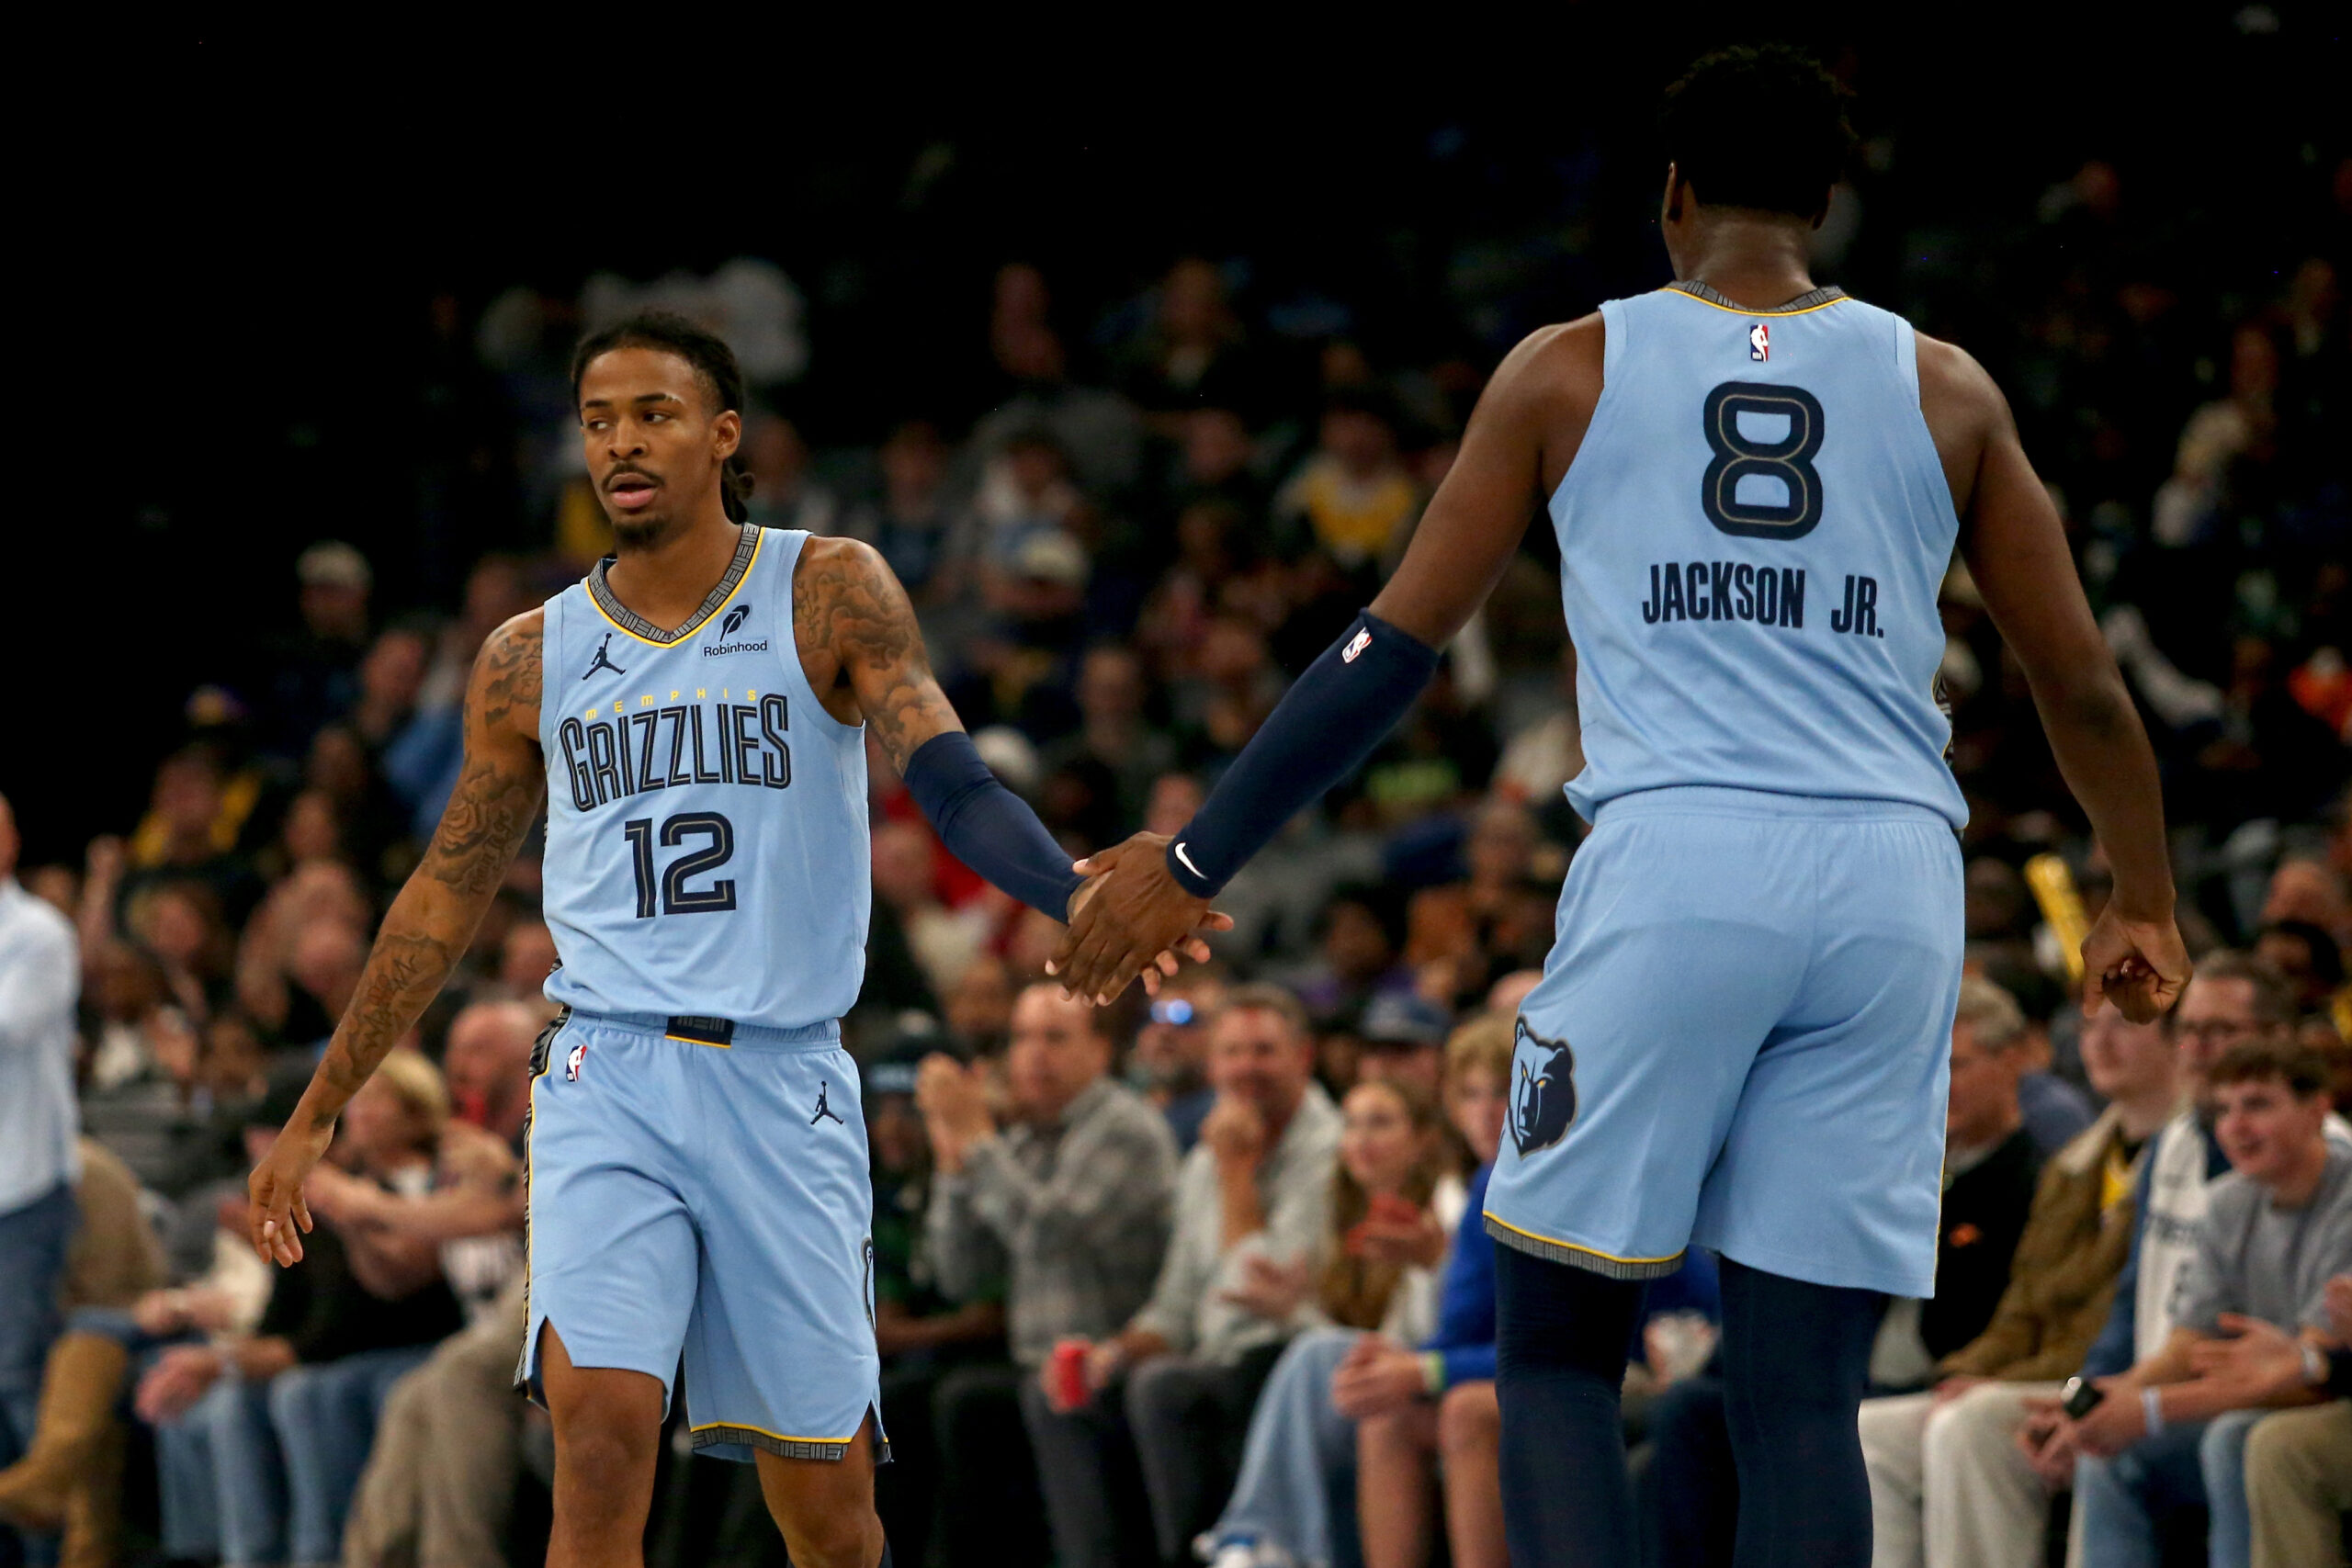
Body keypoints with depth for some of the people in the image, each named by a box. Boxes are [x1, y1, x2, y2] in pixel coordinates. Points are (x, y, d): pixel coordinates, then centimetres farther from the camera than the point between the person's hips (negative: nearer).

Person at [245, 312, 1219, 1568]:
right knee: (600, 1421, -21)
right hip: (608, 1075, 1)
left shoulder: (827, 594, 2)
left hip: (784, 1083, -1)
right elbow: (444, 899, 17)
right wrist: (314, 1117, 18)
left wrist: (1081, 900, -32)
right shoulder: (533, 659, 9)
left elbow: (950, 780, -11)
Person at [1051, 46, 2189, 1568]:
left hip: (1673, 864, -2)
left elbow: (1388, 654, 9)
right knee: (1801, 1396, 5)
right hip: (1890, 884, 2)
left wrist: (1193, 862, 17)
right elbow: (2084, 687, 17)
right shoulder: (1945, 389, 14)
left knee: (1559, 1347, 8)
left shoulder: (1570, 370, 10)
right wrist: (2144, 905, 34)